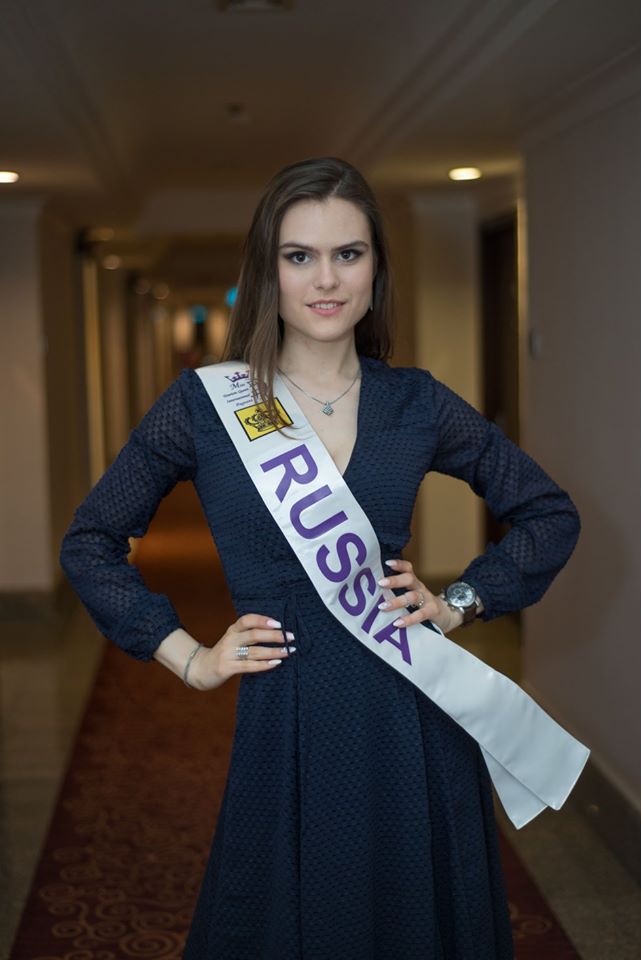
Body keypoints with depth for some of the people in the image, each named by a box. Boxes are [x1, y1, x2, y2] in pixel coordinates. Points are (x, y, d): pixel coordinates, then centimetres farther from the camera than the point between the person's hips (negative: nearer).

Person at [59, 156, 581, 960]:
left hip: (412, 721, 2)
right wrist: (188, 657, 0)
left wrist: (461, 602, 1)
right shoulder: (203, 403, -3)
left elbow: (550, 514, 13)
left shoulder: (418, 404, 2)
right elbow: (90, 542, 6)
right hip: (285, 727, -1)